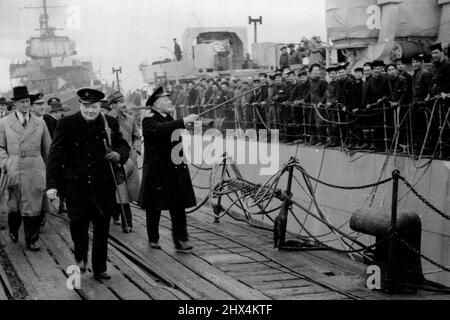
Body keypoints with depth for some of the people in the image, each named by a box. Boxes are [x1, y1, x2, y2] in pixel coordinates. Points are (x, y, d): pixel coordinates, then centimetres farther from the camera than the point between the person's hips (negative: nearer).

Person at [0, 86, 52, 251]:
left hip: (35, 170, 0)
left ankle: (32, 240, 9)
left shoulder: (40, 123, 8)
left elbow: (47, 149, 13)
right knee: (13, 205, 10)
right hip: (13, 170, 0)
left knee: (33, 206, -2)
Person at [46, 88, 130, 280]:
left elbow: (123, 146, 15)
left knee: (102, 228, 6)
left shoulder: (110, 123, 5)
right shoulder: (66, 124, -1)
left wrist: (119, 155, -10)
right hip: (76, 185, -2)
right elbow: (55, 155, -3)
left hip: (103, 185, 2)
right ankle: (80, 258, 15)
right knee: (78, 222, -14)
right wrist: (52, 185, -11)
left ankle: (100, 269, 21)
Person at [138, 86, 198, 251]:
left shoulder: (170, 120, 16)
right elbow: (160, 129, -33)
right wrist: (183, 122, -39)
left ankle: (181, 240, 0)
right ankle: (154, 239, 22)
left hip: (175, 171, 6)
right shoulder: (149, 121, -9)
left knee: (179, 206, -1)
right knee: (154, 207, 7)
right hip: (156, 171, -6)